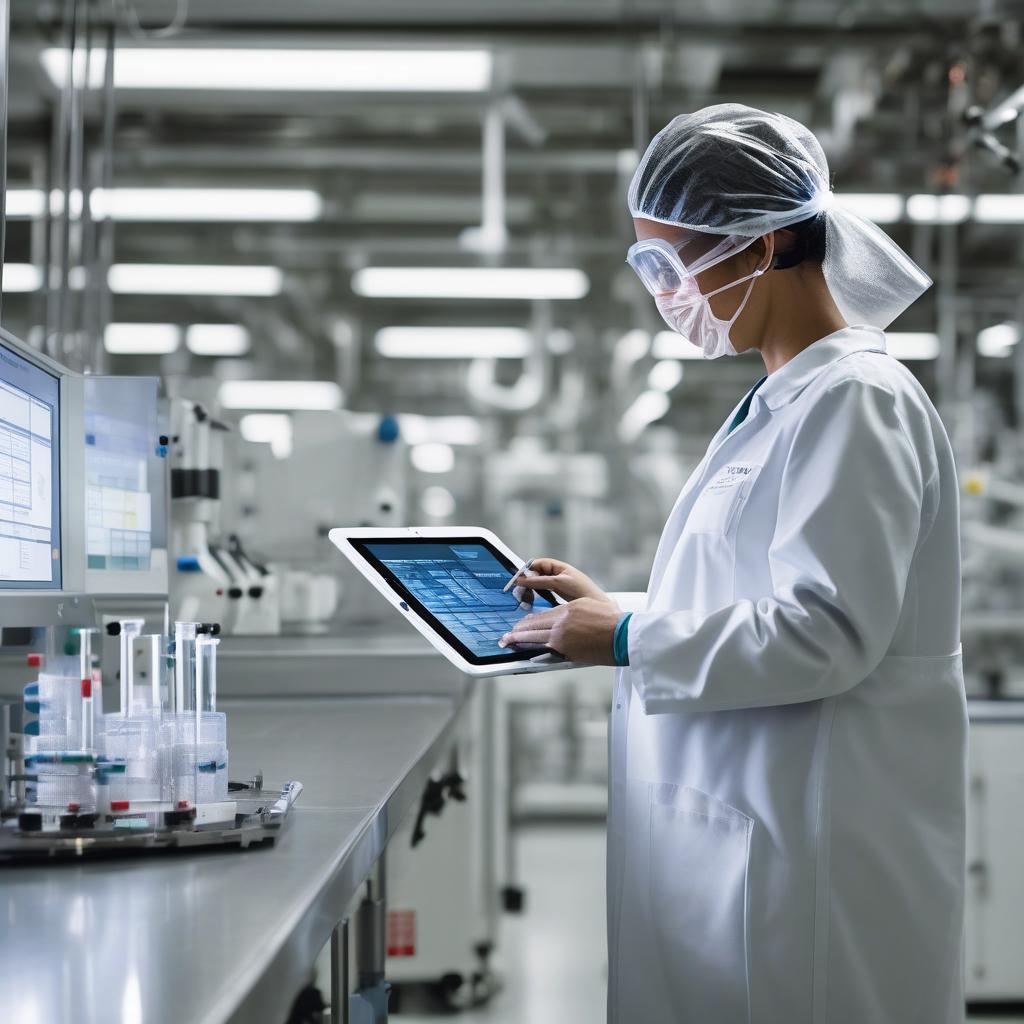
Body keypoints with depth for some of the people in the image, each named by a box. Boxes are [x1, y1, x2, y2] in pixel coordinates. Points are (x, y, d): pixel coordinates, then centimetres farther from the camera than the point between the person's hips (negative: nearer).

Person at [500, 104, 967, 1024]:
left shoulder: (853, 401, -15)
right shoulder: (780, 402, 15)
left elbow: (826, 631, -22)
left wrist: (628, 639, -16)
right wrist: (611, 608, 11)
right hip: (734, 824, 9)